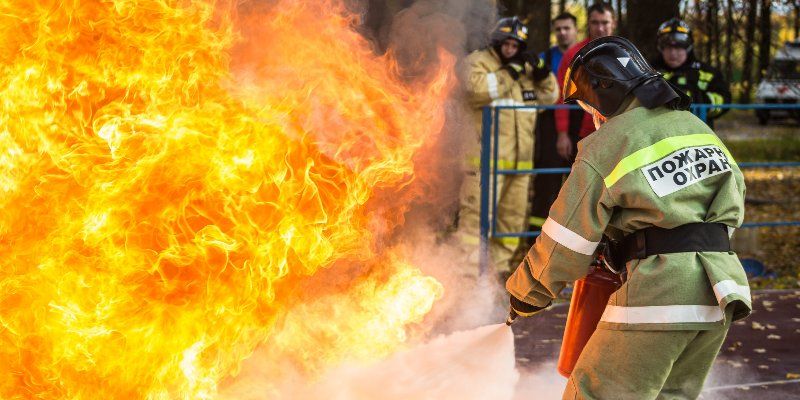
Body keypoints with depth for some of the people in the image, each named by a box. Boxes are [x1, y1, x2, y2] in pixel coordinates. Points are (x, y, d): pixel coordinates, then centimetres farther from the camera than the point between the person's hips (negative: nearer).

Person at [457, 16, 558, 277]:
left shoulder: (526, 67, 19)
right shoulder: (479, 61, 0)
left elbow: (549, 97, 18)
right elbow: (475, 89, -19)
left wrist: (542, 74, 1)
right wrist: (507, 74, -15)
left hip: (519, 157, 7)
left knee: (514, 212, 12)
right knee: (477, 211, -13)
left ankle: (499, 264, 22)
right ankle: (467, 267, -12)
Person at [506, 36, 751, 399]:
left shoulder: (607, 144, -3)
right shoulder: (697, 128, 17)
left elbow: (567, 239, -2)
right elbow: (733, 206, 20)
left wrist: (525, 295, 11)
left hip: (658, 288, -7)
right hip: (720, 294, 7)